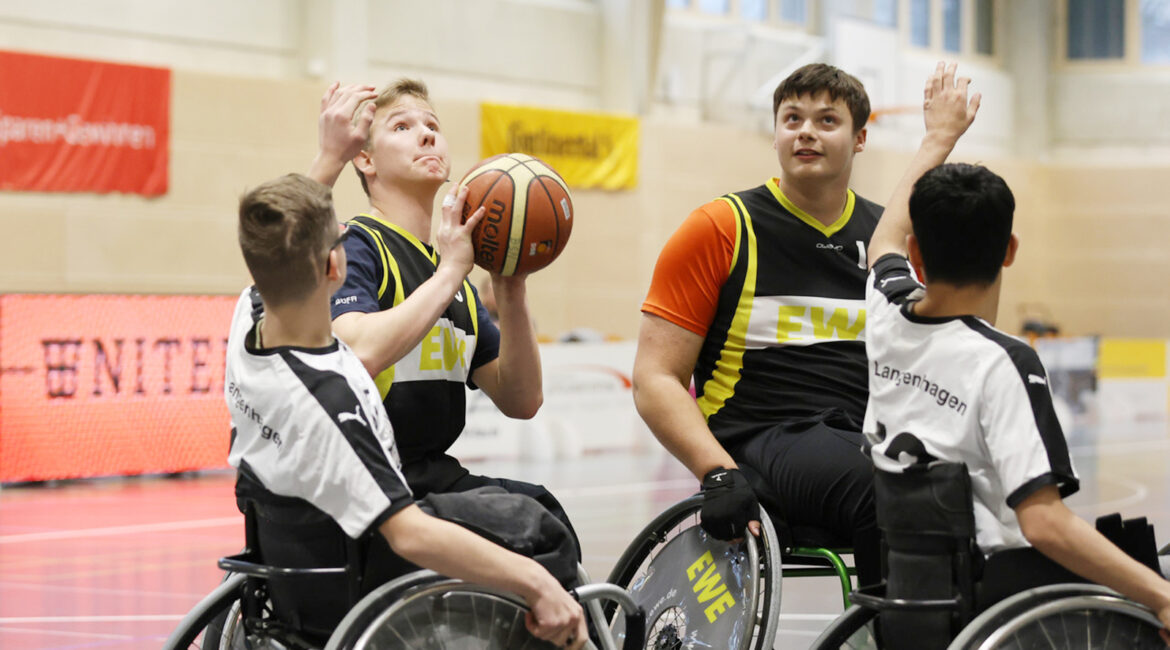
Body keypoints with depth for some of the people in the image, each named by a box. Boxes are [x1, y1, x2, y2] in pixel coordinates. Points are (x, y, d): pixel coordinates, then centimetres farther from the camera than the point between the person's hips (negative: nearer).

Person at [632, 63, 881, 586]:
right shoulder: (721, 231, 5)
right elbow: (655, 378, 0)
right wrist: (719, 474, -16)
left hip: (867, 440, 4)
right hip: (762, 441, -4)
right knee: (882, 489, -36)